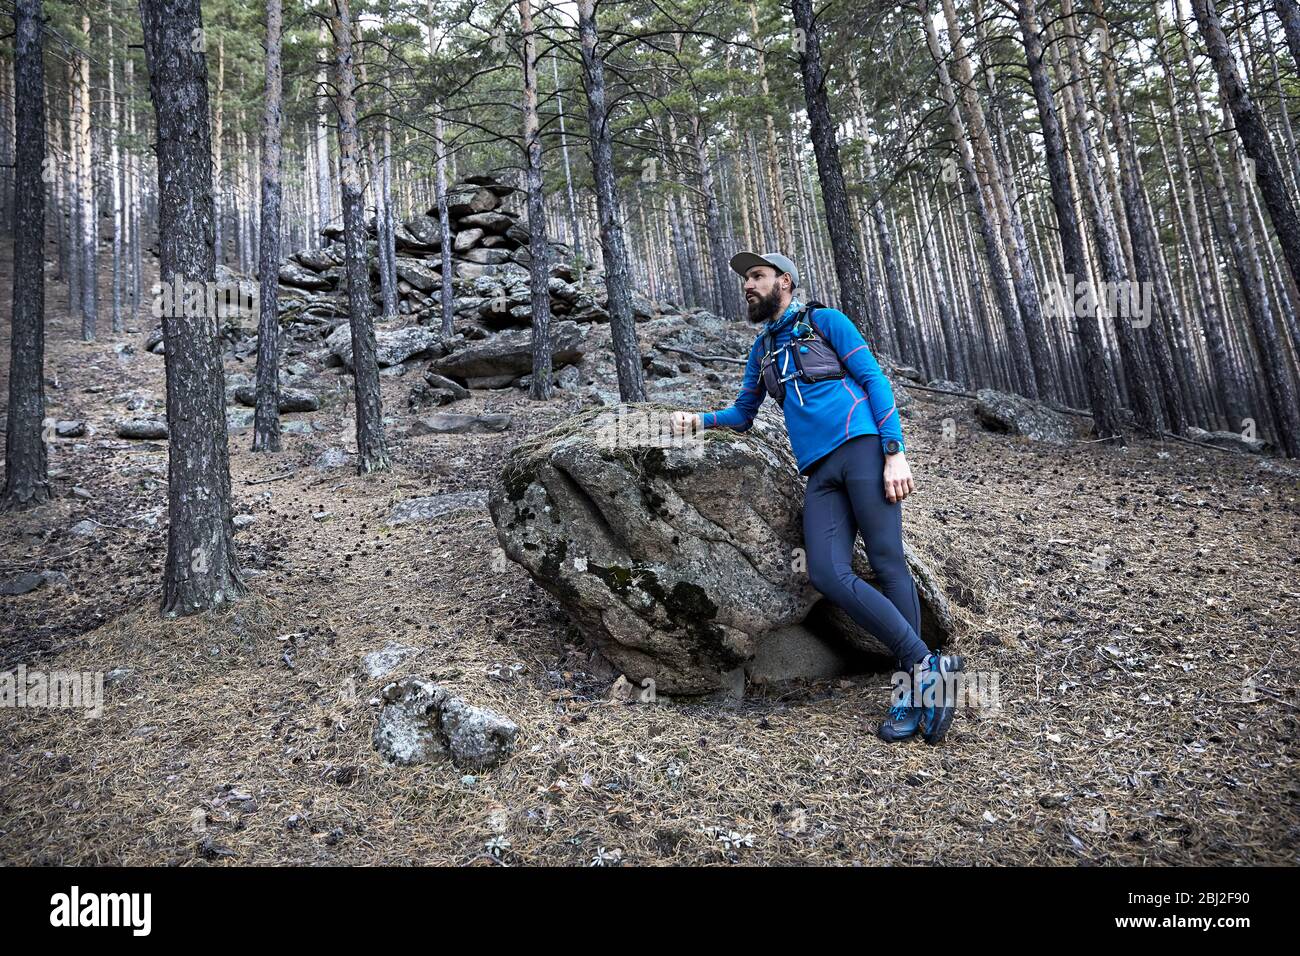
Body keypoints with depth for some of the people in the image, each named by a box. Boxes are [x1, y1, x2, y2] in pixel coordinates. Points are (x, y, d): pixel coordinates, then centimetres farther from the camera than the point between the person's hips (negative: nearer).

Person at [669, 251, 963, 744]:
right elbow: (743, 414, 32)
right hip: (819, 472, 4)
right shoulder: (762, 349, 26)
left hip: (861, 447, -4)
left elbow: (874, 379, 2)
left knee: (887, 563, -11)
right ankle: (926, 665, -11)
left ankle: (914, 689, -4)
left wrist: (895, 452, -9)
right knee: (827, 574, -16)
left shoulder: (825, 321, 9)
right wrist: (699, 418, 12)